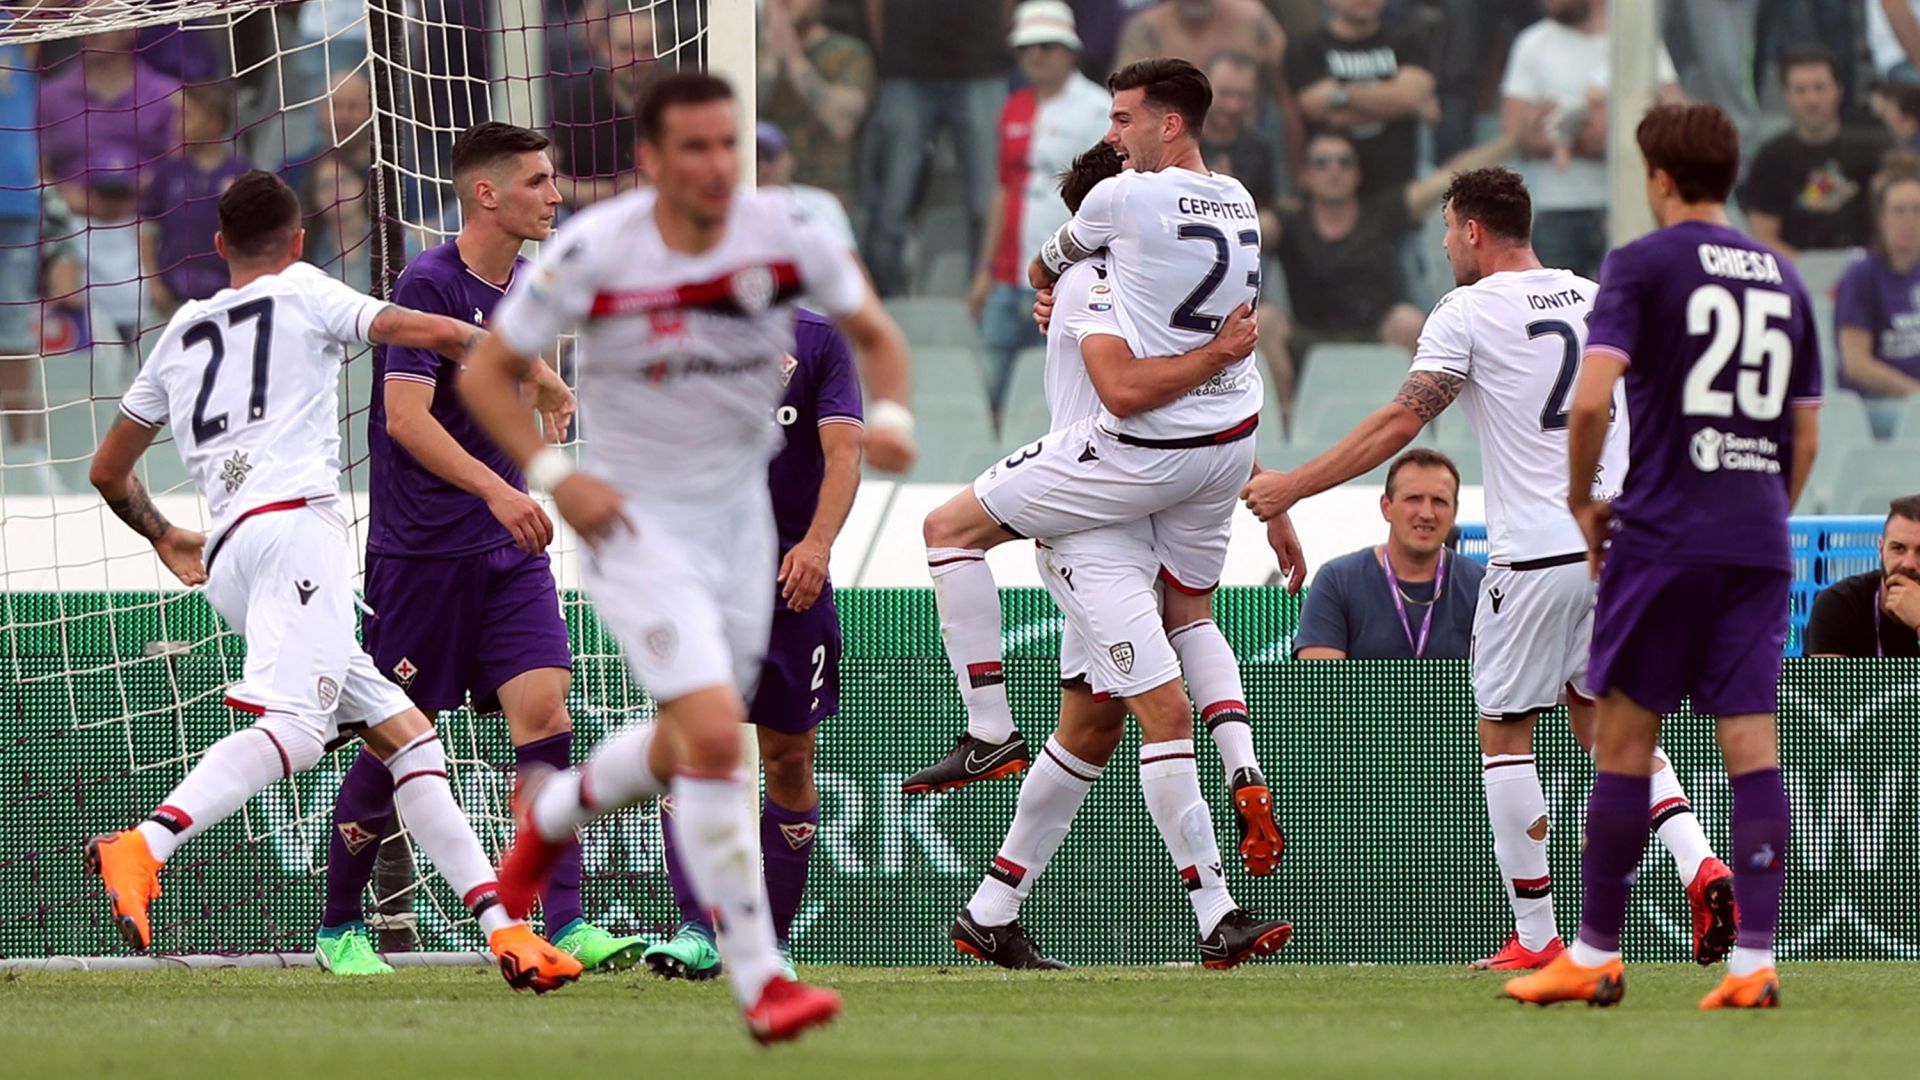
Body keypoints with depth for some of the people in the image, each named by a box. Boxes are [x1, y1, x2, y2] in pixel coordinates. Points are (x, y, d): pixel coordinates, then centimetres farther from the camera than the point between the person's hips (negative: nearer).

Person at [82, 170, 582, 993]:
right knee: (294, 724, -25)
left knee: (404, 733, 7)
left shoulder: (183, 332, 28)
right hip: (294, 521, -7)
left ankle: (502, 927, -2)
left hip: (227, 557, 7)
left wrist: (164, 538, 51)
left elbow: (108, 471, 33)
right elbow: (438, 334, 1)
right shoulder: (303, 293, 12)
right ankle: (141, 850, -45)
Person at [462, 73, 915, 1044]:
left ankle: (549, 813, 49)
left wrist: (890, 416, -17)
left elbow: (875, 330, 4)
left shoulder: (783, 232, -11)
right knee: (714, 733, -20)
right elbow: (486, 373, -7)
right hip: (636, 520, -5)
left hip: (740, 515, 5)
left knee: (689, 750, 16)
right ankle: (758, 981, -13)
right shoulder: (591, 252, -19)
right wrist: (554, 476, -20)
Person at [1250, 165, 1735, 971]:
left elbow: (1400, 422, -11)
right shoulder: (1599, 300, 12)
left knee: (1504, 731, 5)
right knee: (1602, 717, 16)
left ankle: (1535, 936, 3)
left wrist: (1291, 488, -5)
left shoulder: (1469, 311, -6)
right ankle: (1700, 865, -5)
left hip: (1535, 554, -6)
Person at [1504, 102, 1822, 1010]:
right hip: (1759, 544, 4)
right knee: (1751, 742, 0)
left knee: (1624, 739, 3)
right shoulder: (1782, 280, 13)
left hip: (1662, 535, -4)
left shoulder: (1643, 264, -3)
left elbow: (1592, 398, -14)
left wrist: (1583, 500, 1)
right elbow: (1805, 437, 16)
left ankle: (1595, 955, 7)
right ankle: (1754, 961, -7)